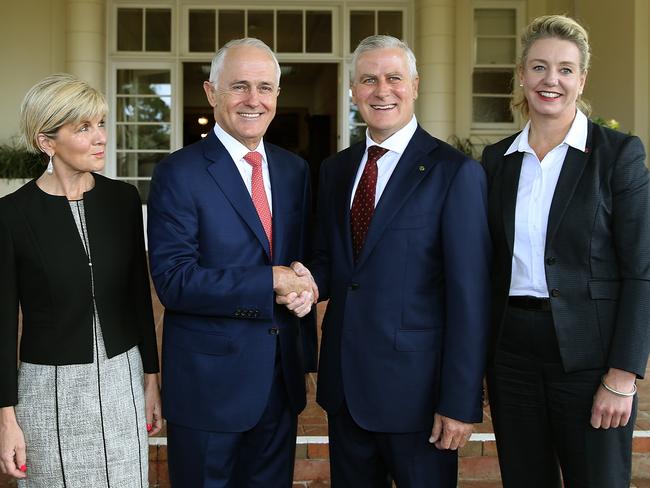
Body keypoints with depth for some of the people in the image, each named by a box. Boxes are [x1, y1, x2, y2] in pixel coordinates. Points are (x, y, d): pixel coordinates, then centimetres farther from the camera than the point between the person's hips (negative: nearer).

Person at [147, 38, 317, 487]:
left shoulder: (294, 169, 6)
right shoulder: (179, 173, -12)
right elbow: (173, 280, -19)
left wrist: (304, 286, -9)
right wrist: (272, 280, -21)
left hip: (282, 378, 6)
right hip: (209, 380, -5)